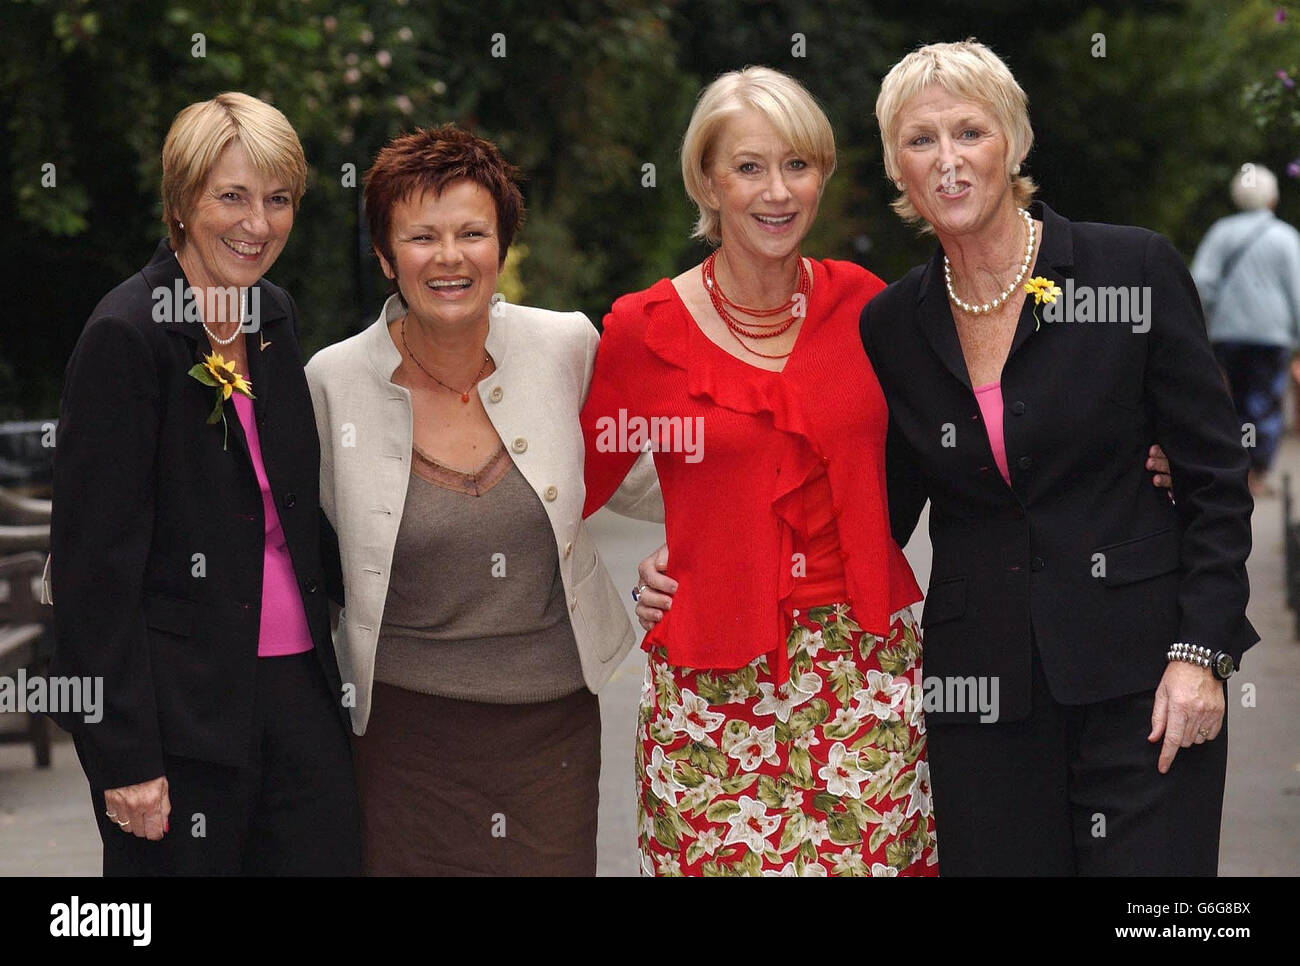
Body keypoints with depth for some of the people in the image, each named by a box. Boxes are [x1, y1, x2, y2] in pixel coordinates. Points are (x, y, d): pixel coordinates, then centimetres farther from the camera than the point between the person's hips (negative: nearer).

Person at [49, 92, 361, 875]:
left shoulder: (276, 316, 10)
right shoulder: (128, 334, -12)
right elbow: (95, 561, -14)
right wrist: (125, 755, -17)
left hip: (296, 684, 7)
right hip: (180, 706, -7)